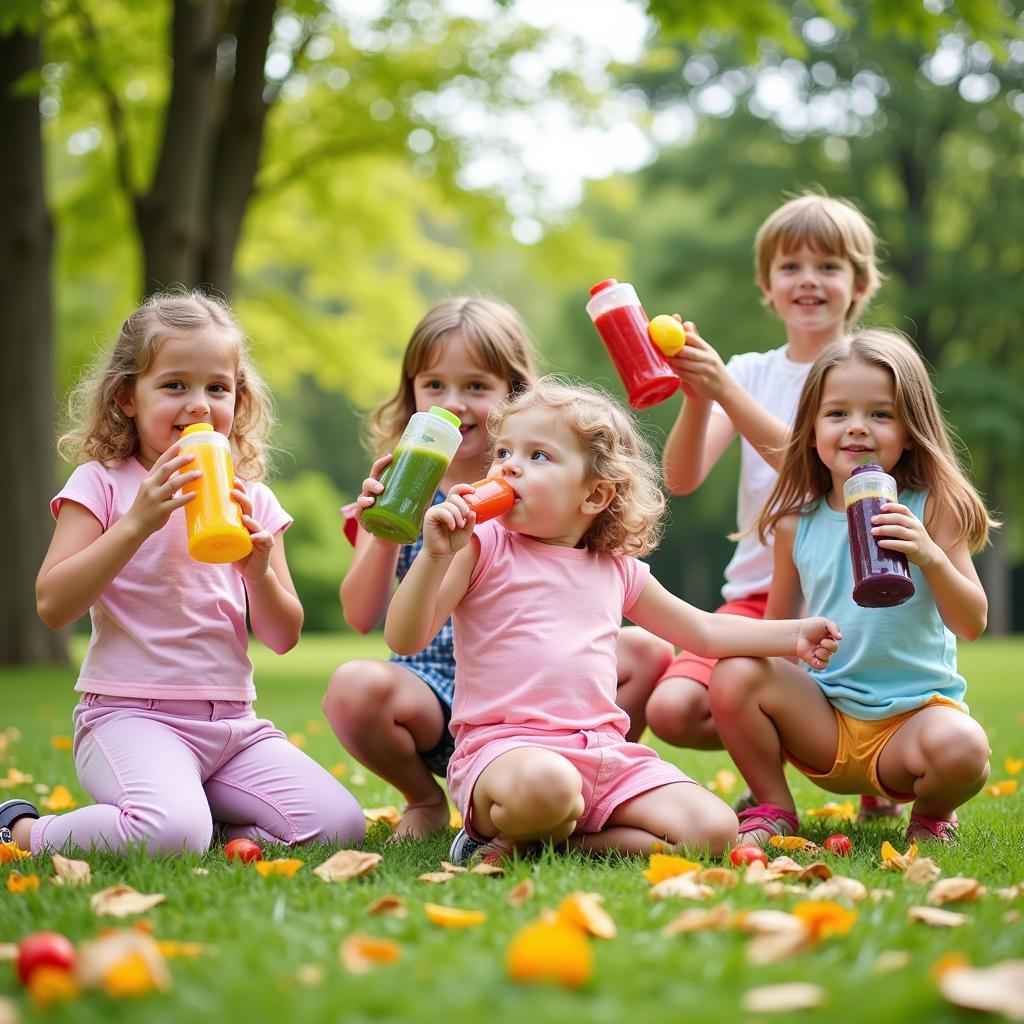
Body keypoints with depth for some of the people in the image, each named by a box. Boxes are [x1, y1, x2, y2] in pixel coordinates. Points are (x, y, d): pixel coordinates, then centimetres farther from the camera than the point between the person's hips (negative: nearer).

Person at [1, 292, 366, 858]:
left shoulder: (250, 499, 12)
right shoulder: (102, 483, 0)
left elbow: (283, 637, 11)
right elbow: (52, 605, -12)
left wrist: (260, 571, -9)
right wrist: (138, 522, -19)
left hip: (234, 723, 5)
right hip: (131, 717, -5)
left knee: (341, 825, -13)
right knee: (172, 835, -32)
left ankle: (204, 819, 6)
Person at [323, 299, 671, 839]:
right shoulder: (396, 490, 2)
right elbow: (361, 617, -8)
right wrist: (384, 536, -26)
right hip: (434, 688, 0)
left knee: (650, 653, -19)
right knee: (353, 687, -33)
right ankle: (425, 800, 0)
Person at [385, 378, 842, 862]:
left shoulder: (617, 570, 16)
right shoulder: (482, 546, 3)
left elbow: (703, 631, 30)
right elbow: (404, 639, -5)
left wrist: (794, 633, 23)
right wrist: (436, 554, -19)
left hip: (607, 756, 6)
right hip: (505, 747, -6)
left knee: (714, 829, -14)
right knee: (546, 786, -42)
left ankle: (539, 841, -7)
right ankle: (504, 831, -6)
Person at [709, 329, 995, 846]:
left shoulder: (931, 509, -6)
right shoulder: (797, 523, 3)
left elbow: (972, 623, -11)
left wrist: (930, 556, -27)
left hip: (914, 711, -2)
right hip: (827, 714, 3)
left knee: (961, 748, -34)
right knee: (733, 676, -20)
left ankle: (932, 813, 4)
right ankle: (773, 808, 3)